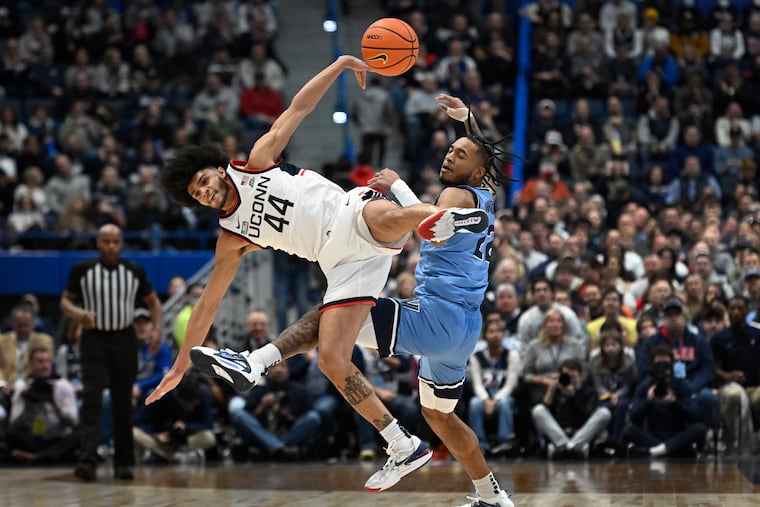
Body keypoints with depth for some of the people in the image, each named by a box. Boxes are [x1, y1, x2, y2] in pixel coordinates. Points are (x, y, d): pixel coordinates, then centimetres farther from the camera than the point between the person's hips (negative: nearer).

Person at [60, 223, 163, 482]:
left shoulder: (135, 271, 1)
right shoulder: (82, 270, -3)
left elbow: (153, 301, 12)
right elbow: (65, 301, 3)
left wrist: (157, 329, -4)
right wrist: (78, 314, -19)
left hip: (124, 339, 2)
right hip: (94, 338, -2)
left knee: (123, 403, 7)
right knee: (91, 398, -15)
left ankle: (123, 463, 17)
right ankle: (87, 461, -21)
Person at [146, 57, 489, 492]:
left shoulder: (258, 160, 12)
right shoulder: (233, 240, 18)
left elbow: (298, 109, 11)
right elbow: (207, 304, 21)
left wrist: (339, 66, 3)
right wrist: (181, 365, 20)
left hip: (354, 216, -4)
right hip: (344, 265, 4)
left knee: (385, 216, -44)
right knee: (332, 360, -11)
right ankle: (406, 448, -5)